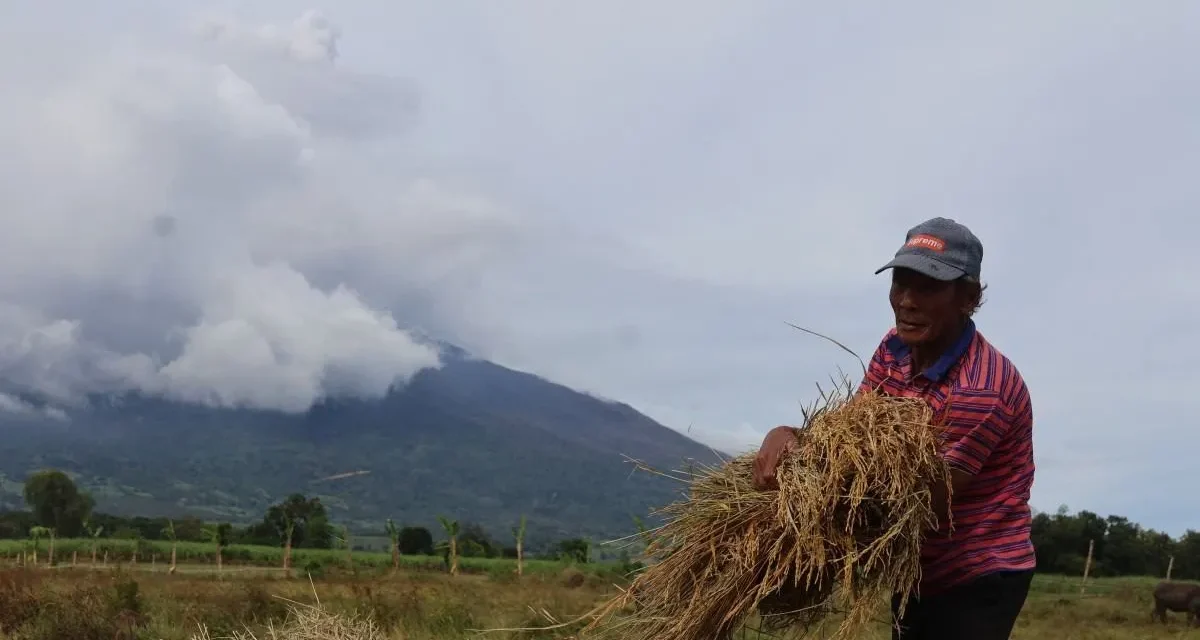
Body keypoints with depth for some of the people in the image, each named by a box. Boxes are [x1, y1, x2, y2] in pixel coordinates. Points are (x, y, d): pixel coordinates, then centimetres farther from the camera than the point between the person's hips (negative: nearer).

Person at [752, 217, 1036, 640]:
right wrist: (787, 435, -20)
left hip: (978, 579, -9)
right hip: (920, 573, 9)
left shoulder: (980, 390, -27)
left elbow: (930, 507, -26)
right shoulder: (896, 347, 1)